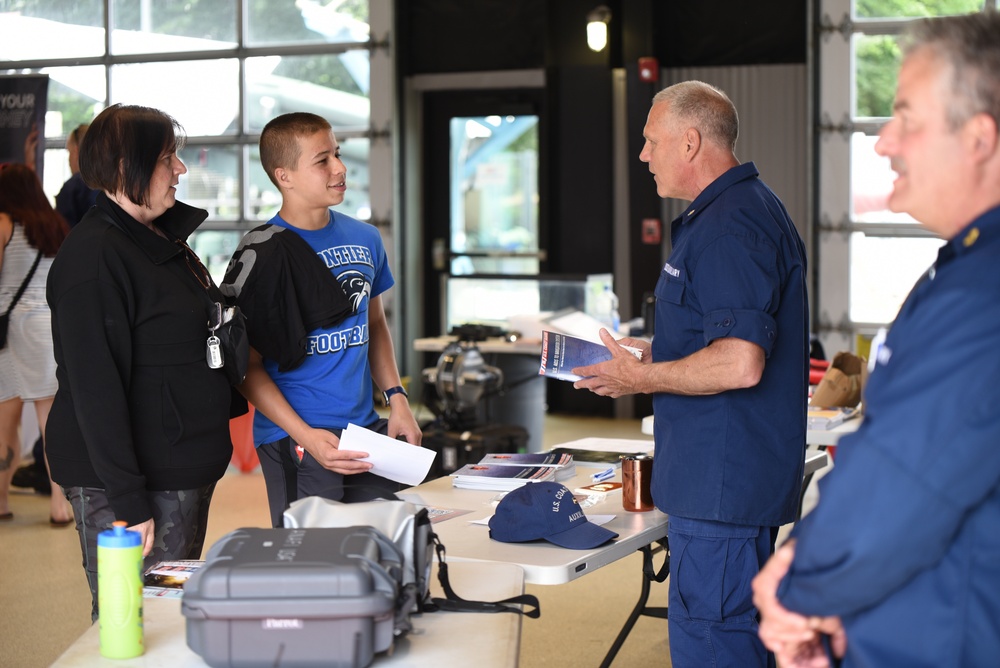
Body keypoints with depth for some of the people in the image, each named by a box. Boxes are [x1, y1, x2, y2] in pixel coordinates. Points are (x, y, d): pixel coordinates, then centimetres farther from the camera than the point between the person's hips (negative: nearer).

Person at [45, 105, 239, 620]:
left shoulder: (163, 240, 13)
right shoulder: (93, 255, -16)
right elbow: (96, 388, -21)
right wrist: (127, 502, -23)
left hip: (184, 471, 10)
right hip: (138, 481, -9)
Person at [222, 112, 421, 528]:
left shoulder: (365, 239, 7)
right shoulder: (261, 256, -11)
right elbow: (247, 366, -10)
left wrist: (396, 398, 7)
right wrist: (306, 436, -19)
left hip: (368, 431, 6)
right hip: (295, 441, -5)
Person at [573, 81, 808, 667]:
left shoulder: (730, 227, -18)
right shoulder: (746, 210, 17)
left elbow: (739, 364, -28)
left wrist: (642, 379, -15)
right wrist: (647, 352, 19)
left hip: (722, 481, -11)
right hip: (738, 479, 11)